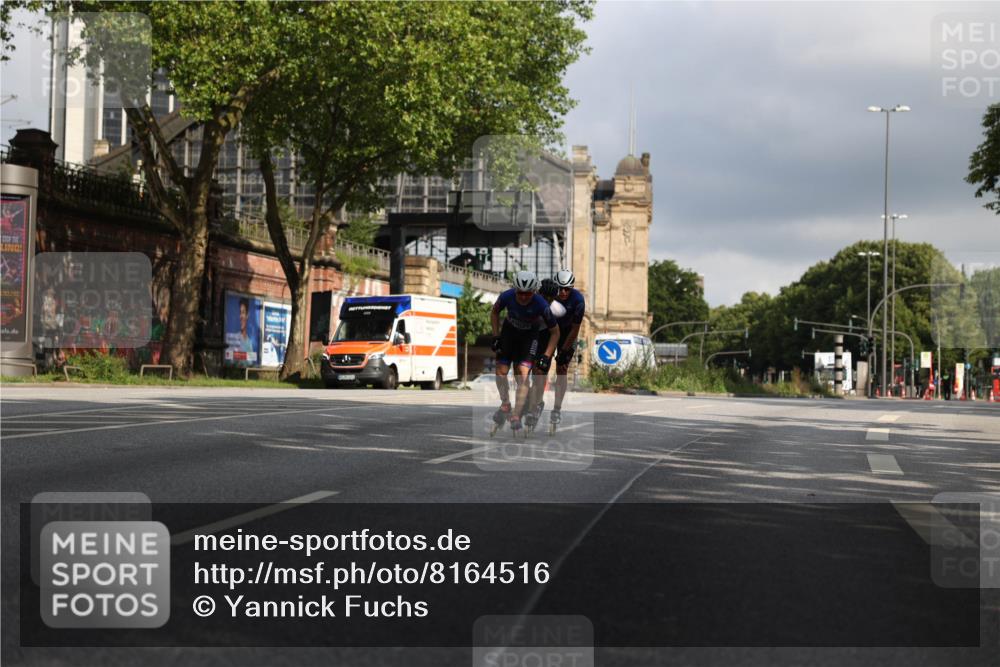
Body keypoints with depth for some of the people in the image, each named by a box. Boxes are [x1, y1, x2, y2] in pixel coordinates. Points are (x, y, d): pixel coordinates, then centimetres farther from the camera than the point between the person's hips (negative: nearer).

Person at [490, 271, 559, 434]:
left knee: (523, 374, -17)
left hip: (529, 336, -2)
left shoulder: (541, 305, -31)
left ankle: (516, 417, -16)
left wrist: (547, 355, -23)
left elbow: (555, 332, -17)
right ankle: (505, 405, 20)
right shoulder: (507, 296, -27)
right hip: (509, 331, 2)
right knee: (501, 372, -6)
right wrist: (495, 336, -8)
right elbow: (495, 312, -2)